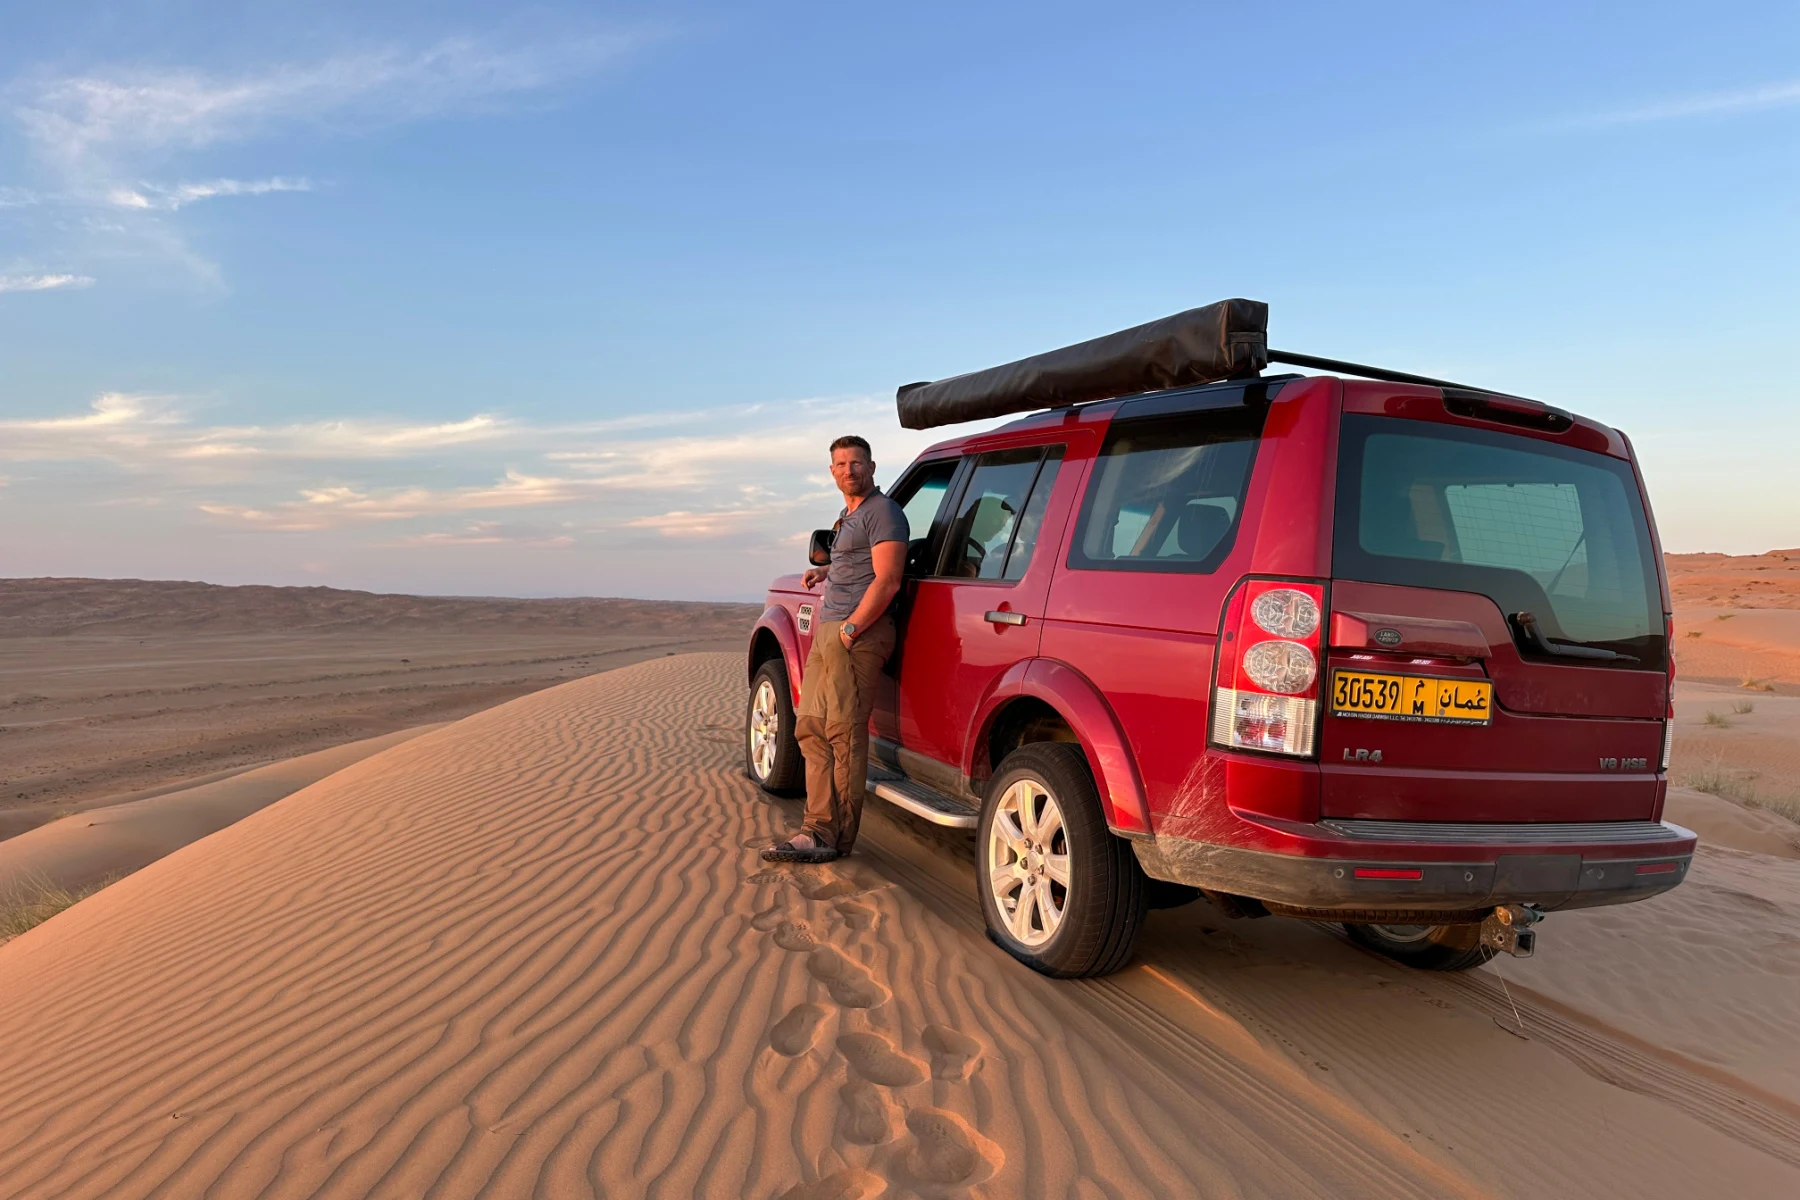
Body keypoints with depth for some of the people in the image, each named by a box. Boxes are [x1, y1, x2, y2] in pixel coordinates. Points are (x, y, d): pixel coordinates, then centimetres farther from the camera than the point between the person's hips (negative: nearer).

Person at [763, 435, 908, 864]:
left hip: (858, 634, -10)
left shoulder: (882, 512, -6)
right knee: (811, 728, 6)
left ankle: (835, 838, -6)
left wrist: (851, 628, -19)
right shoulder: (847, 516, 24)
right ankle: (818, 830, 9)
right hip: (827, 630, 10)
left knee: (843, 732, -10)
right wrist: (826, 571, 23)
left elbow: (888, 580, -16)